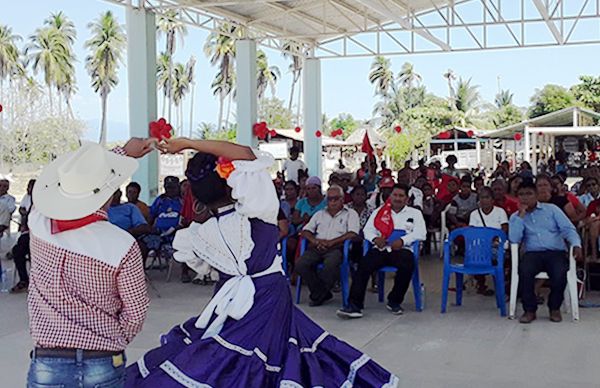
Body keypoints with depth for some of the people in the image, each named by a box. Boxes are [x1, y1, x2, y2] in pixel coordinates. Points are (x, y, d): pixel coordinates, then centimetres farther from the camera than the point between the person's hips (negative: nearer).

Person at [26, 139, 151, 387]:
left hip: (47, 366, 2)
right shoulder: (123, 246, -19)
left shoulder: (38, 223, -10)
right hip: (103, 366, -2)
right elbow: (136, 314, -8)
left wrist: (125, 151, 18)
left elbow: (79, 183, 8)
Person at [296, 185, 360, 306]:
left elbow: (353, 233, -4)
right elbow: (305, 231, 17)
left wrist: (331, 242, -12)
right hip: (317, 248, 4)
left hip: (336, 248, -4)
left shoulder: (350, 214, 13)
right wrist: (315, 241, -6)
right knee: (301, 265, -25)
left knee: (331, 265, -38)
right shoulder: (320, 214, 26)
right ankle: (324, 293, -11)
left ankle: (318, 296, -15)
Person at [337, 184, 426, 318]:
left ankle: (394, 301, -12)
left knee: (407, 266, -35)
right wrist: (375, 239, -8)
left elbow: (421, 233, 3)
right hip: (381, 248, 2)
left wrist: (402, 241, -12)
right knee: (363, 265, -28)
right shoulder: (379, 211, 23)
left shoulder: (415, 213, 18)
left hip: (402, 250, -1)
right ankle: (355, 305, -30)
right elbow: (368, 230, 15)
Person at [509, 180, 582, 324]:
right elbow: (514, 239, -4)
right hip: (532, 253, 0)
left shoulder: (551, 209, 13)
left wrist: (576, 245, -15)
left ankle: (554, 308, -6)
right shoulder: (516, 217, 13)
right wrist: (521, 214, -4)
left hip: (556, 252, 0)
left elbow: (568, 229, 5)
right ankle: (530, 310, -16)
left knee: (560, 273, -32)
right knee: (524, 271, -34)